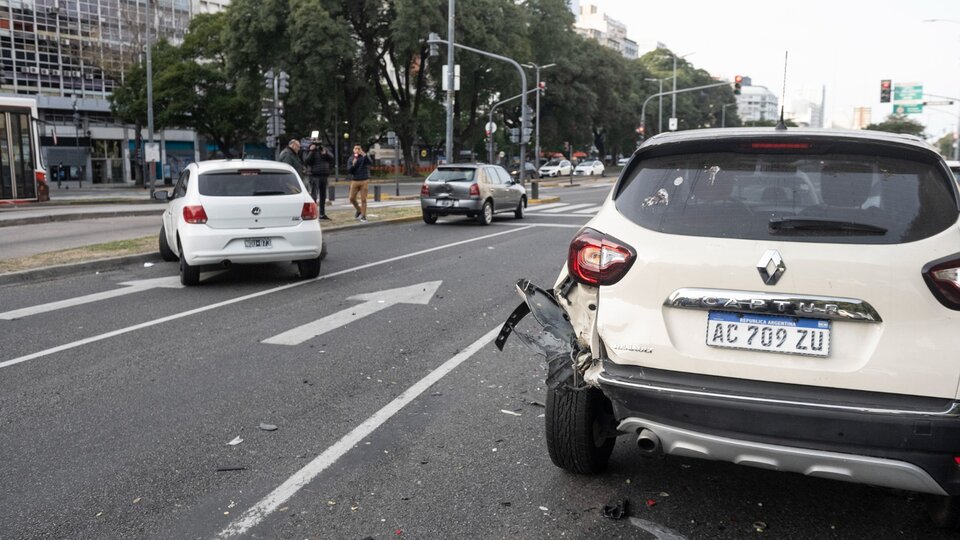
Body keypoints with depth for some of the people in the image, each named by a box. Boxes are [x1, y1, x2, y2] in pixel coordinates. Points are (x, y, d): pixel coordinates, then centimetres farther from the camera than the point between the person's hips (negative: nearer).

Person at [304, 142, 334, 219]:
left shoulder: (324, 150, 13)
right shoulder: (311, 152, -3)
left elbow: (331, 159, 6)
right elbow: (306, 162, -16)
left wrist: (325, 153, -10)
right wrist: (311, 151, -19)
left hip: (323, 175, 6)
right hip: (314, 175, -6)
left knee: (323, 195, 13)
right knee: (314, 194, -13)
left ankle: (322, 214, 22)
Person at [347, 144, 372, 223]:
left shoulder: (364, 157, 1)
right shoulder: (351, 159, 8)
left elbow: (370, 163, -19)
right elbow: (348, 170, 2)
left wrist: (364, 155, -30)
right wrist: (353, 164, -14)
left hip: (364, 181, -3)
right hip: (354, 181, 3)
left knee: (363, 199, -3)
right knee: (352, 198, 1)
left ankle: (363, 216, 5)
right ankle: (359, 210, 26)